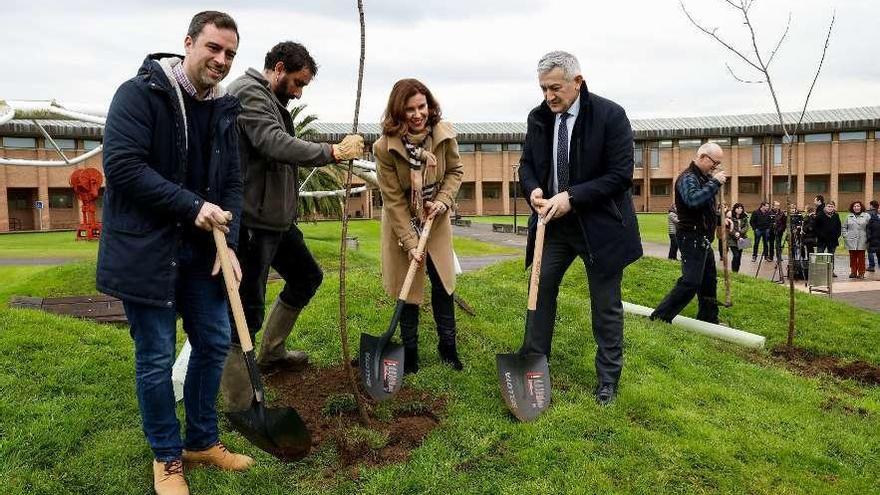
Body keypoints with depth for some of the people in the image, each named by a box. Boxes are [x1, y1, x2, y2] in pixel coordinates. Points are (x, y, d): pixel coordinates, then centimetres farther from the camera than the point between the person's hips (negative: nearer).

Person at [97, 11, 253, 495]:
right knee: (156, 357, 3)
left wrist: (228, 242, -4)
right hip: (144, 249, -6)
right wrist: (193, 206, -21)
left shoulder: (222, 110, 9)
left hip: (200, 250, 6)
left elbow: (232, 184, 9)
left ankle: (202, 441, 31)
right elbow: (122, 166, -20)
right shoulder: (140, 93, -10)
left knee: (214, 343, 11)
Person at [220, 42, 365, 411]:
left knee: (307, 277, 23)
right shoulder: (248, 93, -12)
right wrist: (334, 152, -23)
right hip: (252, 222, -11)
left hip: (276, 218, 11)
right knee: (248, 311, -7)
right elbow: (277, 145, -27)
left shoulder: (271, 100, 19)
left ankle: (271, 353, 36)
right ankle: (238, 406, 2)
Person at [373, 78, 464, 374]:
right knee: (408, 287, 3)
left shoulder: (444, 134, -16)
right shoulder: (385, 147, -23)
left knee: (442, 282, 6)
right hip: (402, 223, -2)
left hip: (436, 220, 2)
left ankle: (448, 346, 24)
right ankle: (410, 354, 18)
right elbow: (394, 201, -19)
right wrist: (411, 243, -20)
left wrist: (443, 201, -15)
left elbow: (455, 171, 1)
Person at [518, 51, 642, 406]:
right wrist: (533, 190, -12)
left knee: (606, 304, 7)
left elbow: (620, 175, -17)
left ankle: (608, 377, 24)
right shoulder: (538, 117, 0)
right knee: (541, 288, 9)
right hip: (553, 221, 5)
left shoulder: (610, 115, -15)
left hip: (599, 224, -4)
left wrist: (572, 197, -24)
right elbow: (527, 164, 10)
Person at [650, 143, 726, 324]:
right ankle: (659, 317, -11)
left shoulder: (703, 177, 16)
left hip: (703, 239, 10)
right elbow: (693, 200, -35)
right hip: (692, 238, -10)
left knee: (709, 280, 17)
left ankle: (708, 318, 29)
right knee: (690, 283, -14)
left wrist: (720, 219, 11)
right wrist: (714, 182, -25)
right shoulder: (688, 178, -15)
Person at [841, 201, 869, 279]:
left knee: (861, 258, 2)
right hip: (851, 241, 2)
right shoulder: (849, 216, 10)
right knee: (853, 257, 6)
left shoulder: (866, 216, 2)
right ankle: (853, 272, 13)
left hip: (861, 241, -2)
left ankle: (861, 273, 9)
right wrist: (845, 235, 3)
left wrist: (868, 237, -7)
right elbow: (843, 227, 15)